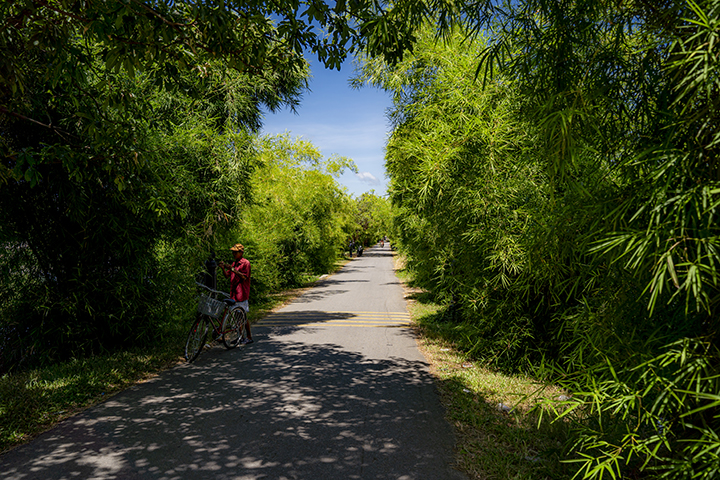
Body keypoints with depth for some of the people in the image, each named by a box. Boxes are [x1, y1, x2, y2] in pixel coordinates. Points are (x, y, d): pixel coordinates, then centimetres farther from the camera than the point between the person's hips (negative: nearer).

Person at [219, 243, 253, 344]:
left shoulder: (245, 263, -7)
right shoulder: (234, 263, 17)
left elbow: (244, 277, -18)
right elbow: (227, 275, 13)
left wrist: (232, 269, -22)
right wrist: (223, 268, -5)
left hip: (242, 293, -8)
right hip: (234, 292, 8)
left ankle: (249, 337, 5)